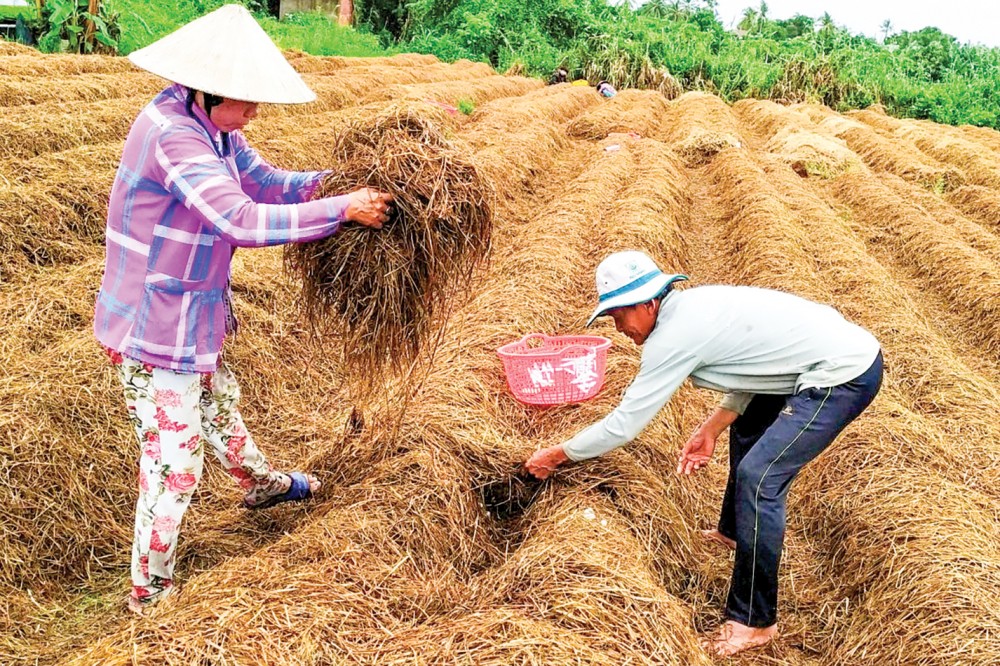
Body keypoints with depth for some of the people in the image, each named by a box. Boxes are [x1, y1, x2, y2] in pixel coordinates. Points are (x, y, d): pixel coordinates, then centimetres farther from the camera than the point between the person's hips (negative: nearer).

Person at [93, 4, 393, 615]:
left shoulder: (210, 126, 2)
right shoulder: (173, 134, -27)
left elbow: (268, 183, 8)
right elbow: (242, 220, -35)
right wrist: (344, 209, -30)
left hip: (190, 318, 10)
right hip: (155, 331, -10)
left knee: (219, 405, 31)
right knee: (175, 461, 1)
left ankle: (263, 485, 58)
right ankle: (149, 590, 20)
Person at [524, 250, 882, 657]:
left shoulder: (674, 335, -19)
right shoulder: (692, 307, 7)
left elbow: (623, 425, -15)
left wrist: (558, 455, -4)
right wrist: (712, 429, 8)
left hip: (846, 375, -11)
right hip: (846, 349, 11)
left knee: (758, 476, -14)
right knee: (747, 428, 27)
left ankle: (754, 622, -4)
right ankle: (733, 531, 48)